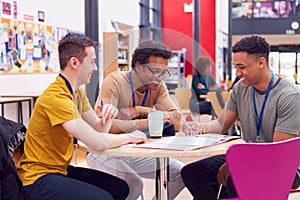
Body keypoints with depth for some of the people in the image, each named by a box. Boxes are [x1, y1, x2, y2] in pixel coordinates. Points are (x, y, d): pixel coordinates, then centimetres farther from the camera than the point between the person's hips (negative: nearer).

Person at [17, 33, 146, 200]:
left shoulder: (78, 92, 8)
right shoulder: (56, 97, -24)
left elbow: (98, 129, 10)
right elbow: (96, 142, -27)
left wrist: (107, 117, -12)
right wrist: (129, 137, -11)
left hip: (62, 170, 9)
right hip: (39, 178, -9)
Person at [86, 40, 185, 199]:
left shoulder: (158, 86, -1)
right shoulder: (116, 81, -18)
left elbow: (176, 122, -11)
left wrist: (141, 110, -22)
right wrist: (144, 123, -28)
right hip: (105, 152, -6)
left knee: (180, 173, -3)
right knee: (134, 184, -29)